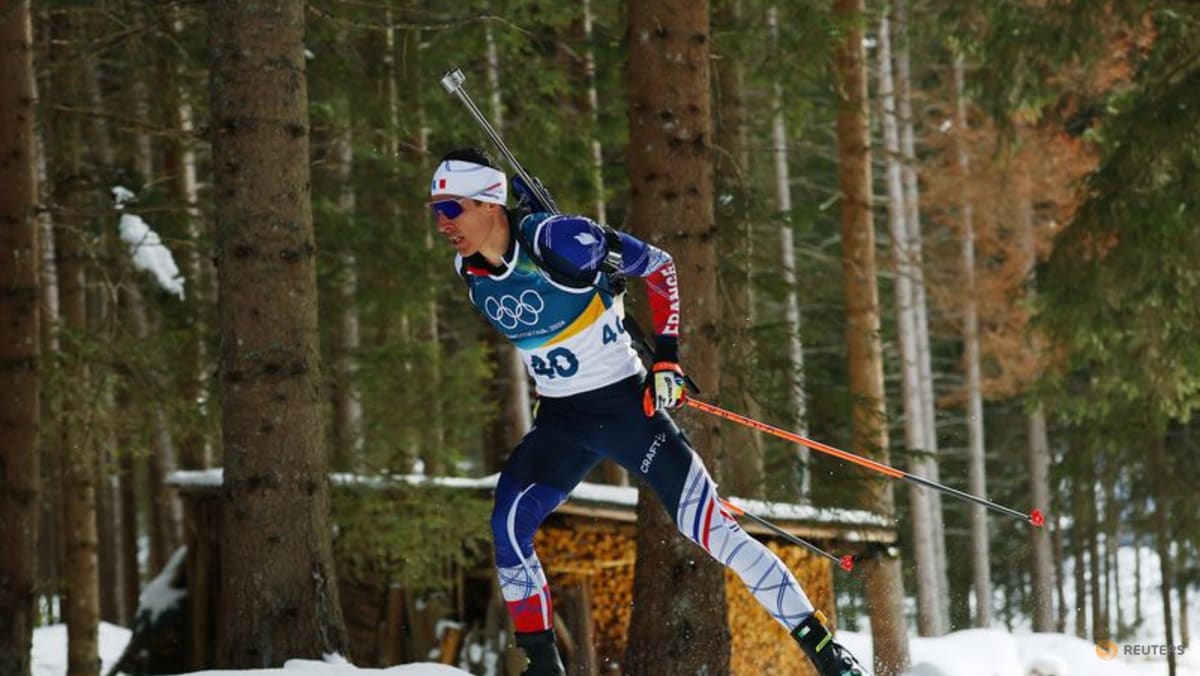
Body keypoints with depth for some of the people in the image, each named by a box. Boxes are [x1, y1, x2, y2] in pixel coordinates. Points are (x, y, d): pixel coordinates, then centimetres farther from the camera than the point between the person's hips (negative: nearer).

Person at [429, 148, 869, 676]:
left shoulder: (559, 240, -22)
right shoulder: (470, 270, -2)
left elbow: (659, 267, -10)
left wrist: (666, 357, -13)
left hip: (626, 406, -6)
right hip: (559, 421, 6)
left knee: (709, 529, -11)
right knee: (507, 526, -12)